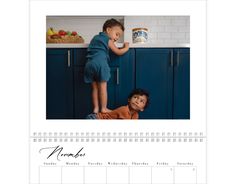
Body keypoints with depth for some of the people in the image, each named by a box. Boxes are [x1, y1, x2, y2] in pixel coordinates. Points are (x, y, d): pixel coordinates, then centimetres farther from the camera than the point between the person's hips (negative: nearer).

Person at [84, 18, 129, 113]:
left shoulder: (95, 37, 26)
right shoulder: (108, 40, 6)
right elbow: (118, 52, 5)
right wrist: (126, 47, 22)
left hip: (89, 64, 6)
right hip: (100, 63, -6)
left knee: (95, 88, 11)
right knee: (102, 87, 0)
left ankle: (96, 108, 13)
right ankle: (104, 108, 4)